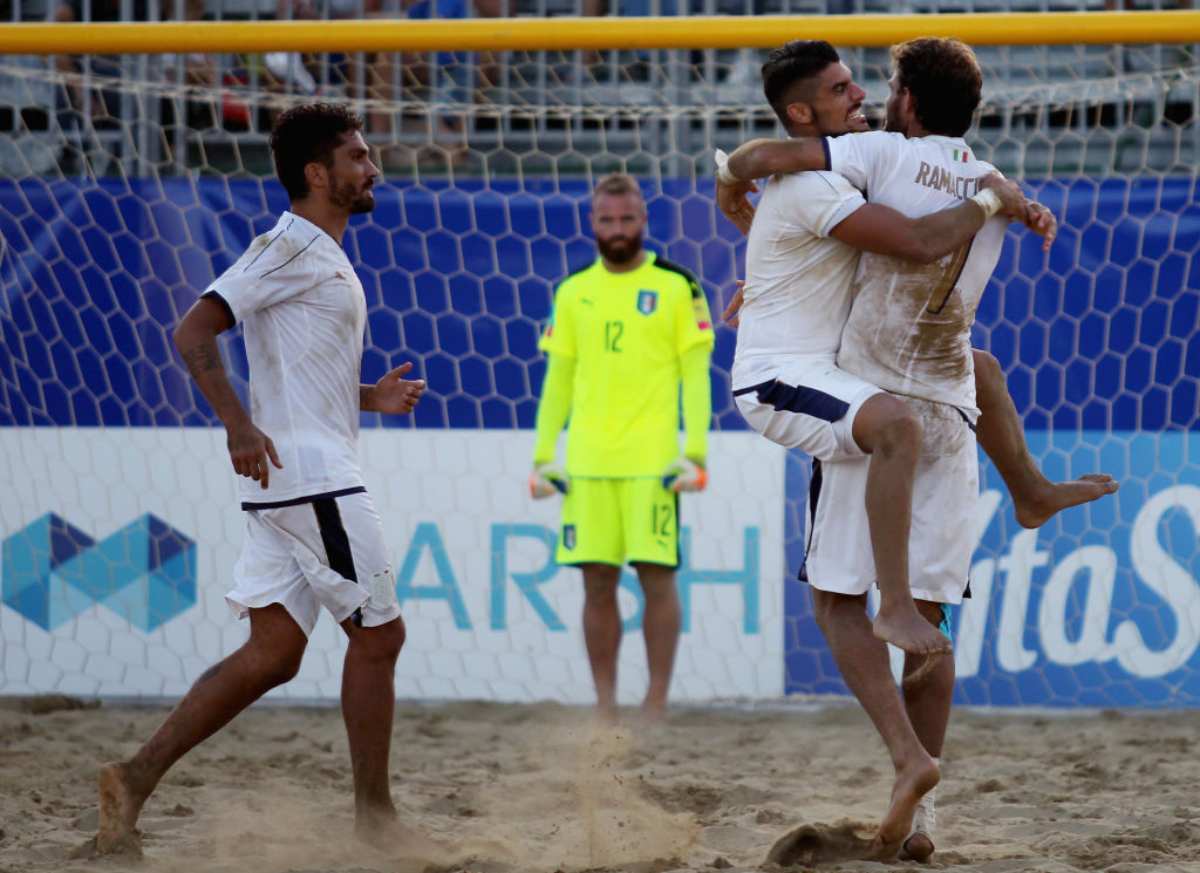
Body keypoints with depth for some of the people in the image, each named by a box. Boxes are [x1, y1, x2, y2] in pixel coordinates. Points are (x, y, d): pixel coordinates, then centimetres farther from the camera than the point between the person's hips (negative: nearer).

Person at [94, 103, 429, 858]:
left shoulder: (321, 256, 21)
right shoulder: (292, 246, -10)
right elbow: (195, 331, -18)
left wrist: (371, 397, 16)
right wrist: (239, 425, -27)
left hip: (285, 484, 10)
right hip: (311, 476, -10)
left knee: (273, 654, 6)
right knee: (378, 634, -2)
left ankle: (137, 778, 1)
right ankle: (374, 817, 6)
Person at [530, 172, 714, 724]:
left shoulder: (676, 287, 2)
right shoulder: (573, 293, 12)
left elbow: (695, 375, 0)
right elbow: (557, 378, 15)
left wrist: (695, 453, -8)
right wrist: (542, 456, 8)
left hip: (653, 461, -3)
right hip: (587, 463, 3)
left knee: (657, 577, -5)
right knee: (597, 581, 3)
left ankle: (656, 704, 2)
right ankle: (604, 705, 9)